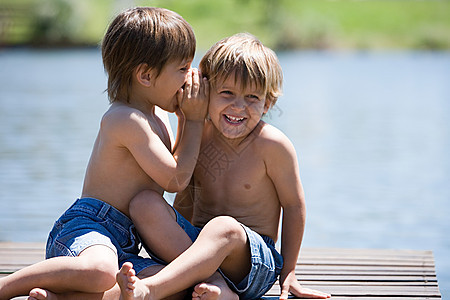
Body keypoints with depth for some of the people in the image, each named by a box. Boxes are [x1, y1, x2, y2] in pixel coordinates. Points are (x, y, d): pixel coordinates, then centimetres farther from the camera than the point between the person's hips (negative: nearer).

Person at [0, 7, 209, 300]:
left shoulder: (155, 116, 20)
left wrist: (190, 121, 20)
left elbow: (174, 166, 34)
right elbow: (175, 180, -9)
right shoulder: (127, 119, -11)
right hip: (85, 228, -9)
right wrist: (194, 120, 1)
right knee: (100, 271, -42)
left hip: (122, 245, 9)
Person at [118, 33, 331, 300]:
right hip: (201, 246, 5)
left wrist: (288, 273, 3)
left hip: (257, 260, -5)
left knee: (224, 228, -39)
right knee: (145, 203, -21)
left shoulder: (271, 145, -11)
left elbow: (294, 205, -2)